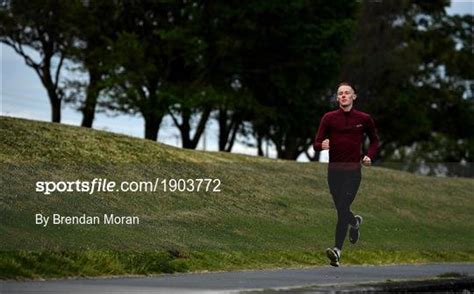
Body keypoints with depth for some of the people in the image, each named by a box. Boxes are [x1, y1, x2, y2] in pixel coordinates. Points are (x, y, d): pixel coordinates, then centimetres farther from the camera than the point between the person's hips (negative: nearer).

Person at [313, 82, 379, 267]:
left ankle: (337, 250, -16)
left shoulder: (364, 119, 3)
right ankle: (355, 222, 46)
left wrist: (369, 156, 3)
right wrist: (322, 145, -23)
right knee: (341, 210, 11)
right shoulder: (329, 118, 3)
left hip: (353, 170, -2)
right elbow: (316, 144, 0)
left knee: (343, 209, -15)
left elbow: (374, 140, 20)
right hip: (334, 170, 2)